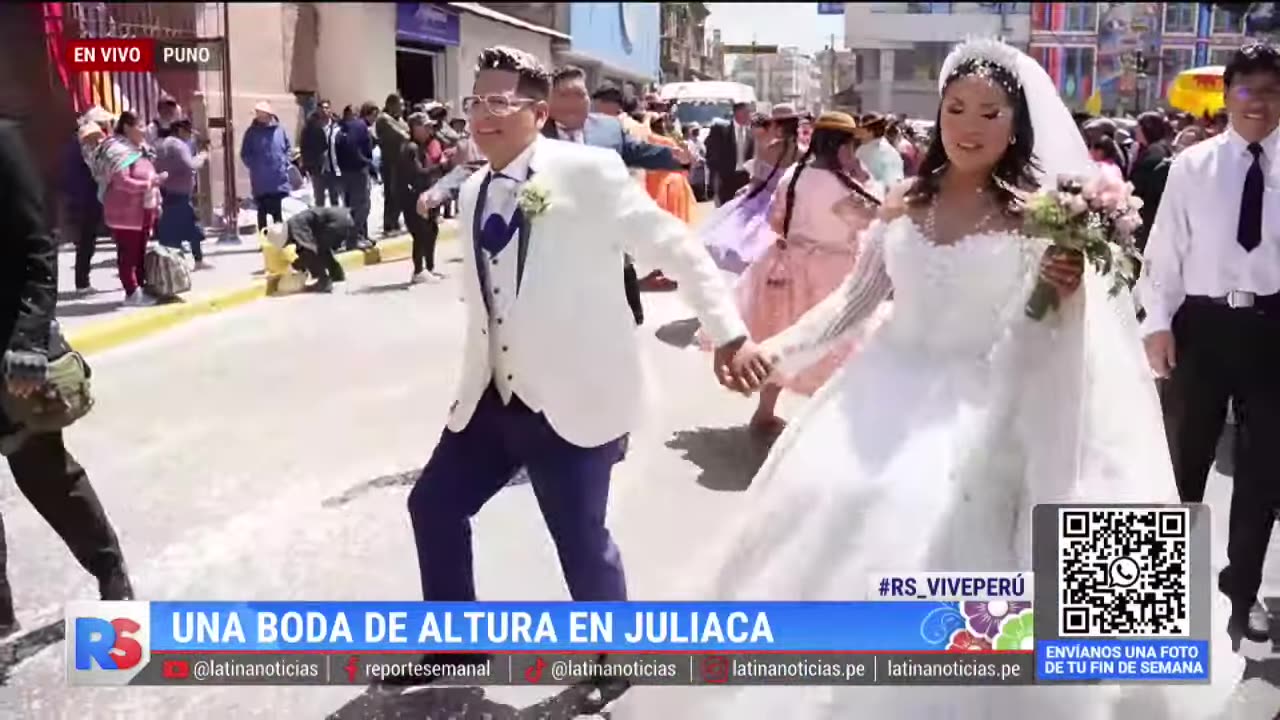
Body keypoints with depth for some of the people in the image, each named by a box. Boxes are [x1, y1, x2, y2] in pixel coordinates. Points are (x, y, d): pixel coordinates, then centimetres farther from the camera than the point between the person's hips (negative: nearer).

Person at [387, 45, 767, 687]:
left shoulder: (589, 171, -12)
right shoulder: (474, 193, 8)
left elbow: (678, 249, -12)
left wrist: (730, 334, -18)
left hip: (575, 400, -7)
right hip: (495, 398, 7)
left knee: (580, 540, 0)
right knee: (433, 502, 14)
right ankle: (456, 641, 37)